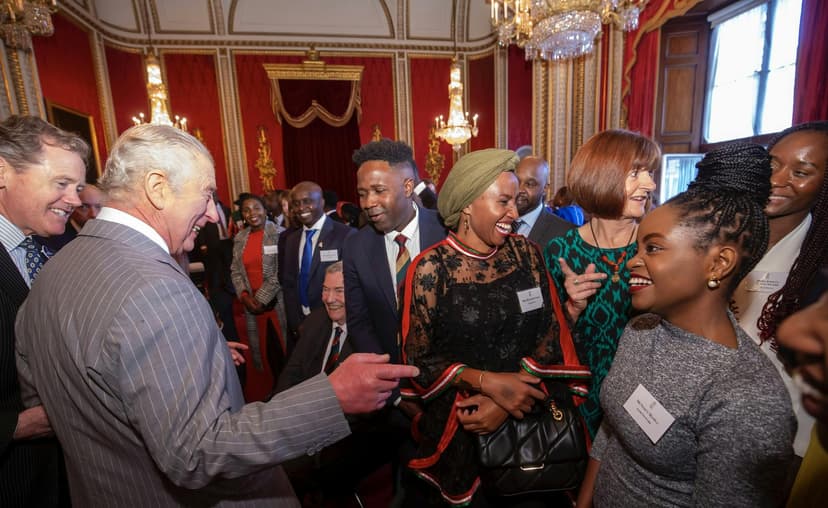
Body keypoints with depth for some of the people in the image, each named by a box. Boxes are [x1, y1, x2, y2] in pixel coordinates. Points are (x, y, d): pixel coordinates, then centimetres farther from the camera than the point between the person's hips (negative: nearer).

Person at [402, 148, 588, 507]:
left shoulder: (526, 253, -5)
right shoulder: (431, 268, -15)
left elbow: (550, 335, -5)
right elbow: (417, 359, -12)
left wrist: (506, 399, -15)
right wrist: (488, 382, -21)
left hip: (527, 418, 4)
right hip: (457, 424, -3)